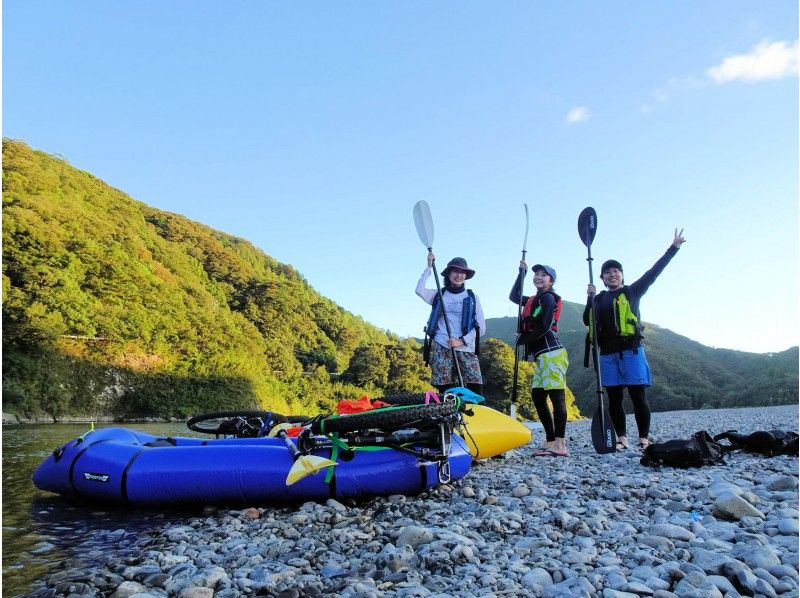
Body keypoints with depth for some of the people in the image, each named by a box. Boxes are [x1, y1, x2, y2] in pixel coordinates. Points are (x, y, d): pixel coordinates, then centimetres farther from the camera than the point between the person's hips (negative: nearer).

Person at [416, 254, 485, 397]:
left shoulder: (472, 297, 11)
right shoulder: (439, 295, 13)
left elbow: (481, 327, 5)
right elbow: (419, 290, -7)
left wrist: (462, 341, -8)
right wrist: (429, 267, -4)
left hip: (466, 349, 0)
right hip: (441, 348, 0)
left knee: (475, 392, -12)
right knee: (445, 392, -6)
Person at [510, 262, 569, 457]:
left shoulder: (548, 297, -4)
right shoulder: (535, 300, 21)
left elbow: (544, 327, -13)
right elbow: (514, 297, 33)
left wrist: (523, 339, -4)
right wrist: (522, 273, 27)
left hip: (552, 353, -9)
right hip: (542, 356, 10)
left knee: (557, 397, -10)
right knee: (537, 397, 7)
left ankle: (560, 445, -10)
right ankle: (551, 442, 12)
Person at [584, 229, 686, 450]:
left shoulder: (632, 292, 9)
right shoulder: (599, 299, 17)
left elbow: (654, 272, 5)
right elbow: (587, 321, 10)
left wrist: (673, 248, 3)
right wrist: (590, 298, -1)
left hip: (631, 351, -3)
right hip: (607, 354, 3)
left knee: (638, 396, -5)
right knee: (614, 398, 3)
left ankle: (644, 439, -1)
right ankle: (622, 438, 9)